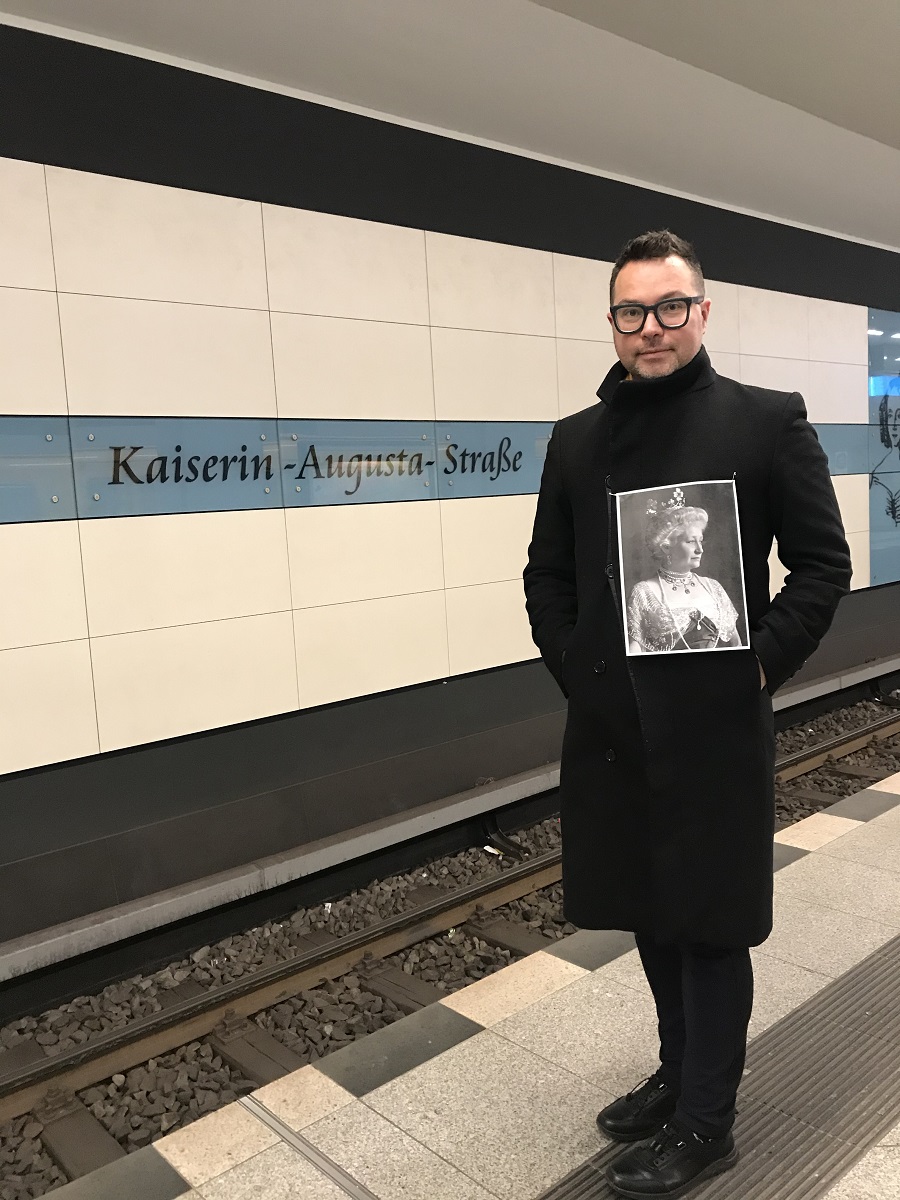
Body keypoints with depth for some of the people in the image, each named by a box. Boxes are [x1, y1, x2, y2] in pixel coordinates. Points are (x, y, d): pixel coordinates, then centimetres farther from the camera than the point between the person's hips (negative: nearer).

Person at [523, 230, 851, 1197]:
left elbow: (823, 563, -3)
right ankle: (679, 1072, 42)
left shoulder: (768, 420, -3)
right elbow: (546, 573, 11)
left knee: (712, 923, 9)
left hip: (717, 724, -4)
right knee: (648, 910, 19)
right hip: (610, 726, 5)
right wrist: (572, 669, 1)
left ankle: (705, 1122, 30)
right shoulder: (576, 439, 8)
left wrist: (761, 665, -10)